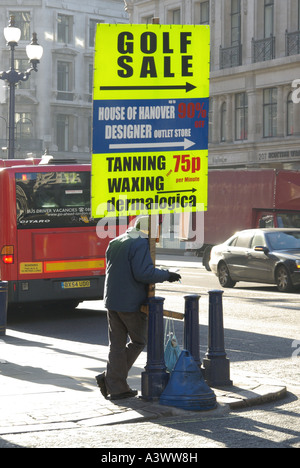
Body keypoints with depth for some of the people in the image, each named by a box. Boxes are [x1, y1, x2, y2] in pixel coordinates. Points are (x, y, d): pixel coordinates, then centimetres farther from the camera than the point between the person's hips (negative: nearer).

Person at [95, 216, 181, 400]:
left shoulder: (114, 243, 13)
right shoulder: (141, 245, -14)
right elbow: (144, 273, -23)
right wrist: (166, 275, -10)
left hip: (112, 300, 8)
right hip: (131, 302, -8)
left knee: (117, 344, 10)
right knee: (139, 340, 8)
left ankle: (116, 388, 8)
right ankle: (109, 378, 1)